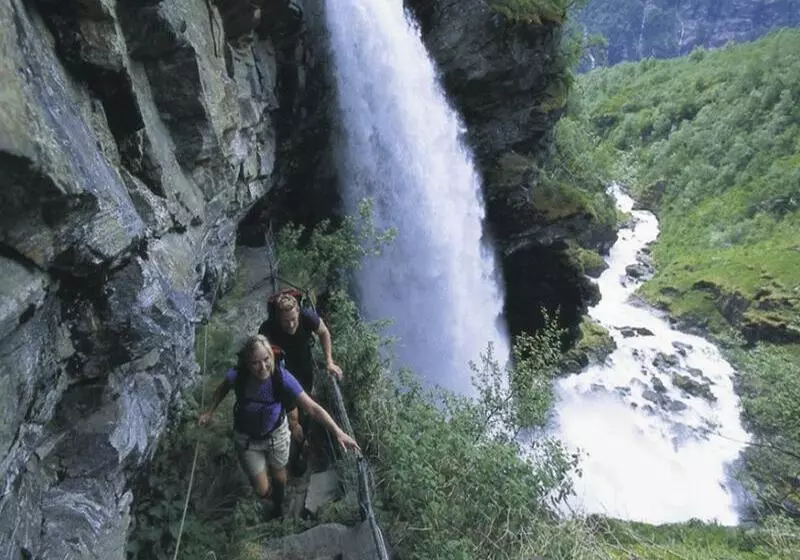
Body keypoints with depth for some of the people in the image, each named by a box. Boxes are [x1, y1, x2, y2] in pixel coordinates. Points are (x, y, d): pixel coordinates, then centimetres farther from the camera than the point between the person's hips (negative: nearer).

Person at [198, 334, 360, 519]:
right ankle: (267, 494, 51)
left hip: (277, 434, 0)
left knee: (278, 473, 26)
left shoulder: (282, 378, -34)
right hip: (247, 438, 0)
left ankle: (278, 507, 61)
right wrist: (210, 411, -4)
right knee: (262, 491, 10)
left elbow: (312, 407, -34)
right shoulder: (237, 376, -30)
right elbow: (223, 388, -3)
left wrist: (338, 432, -41)